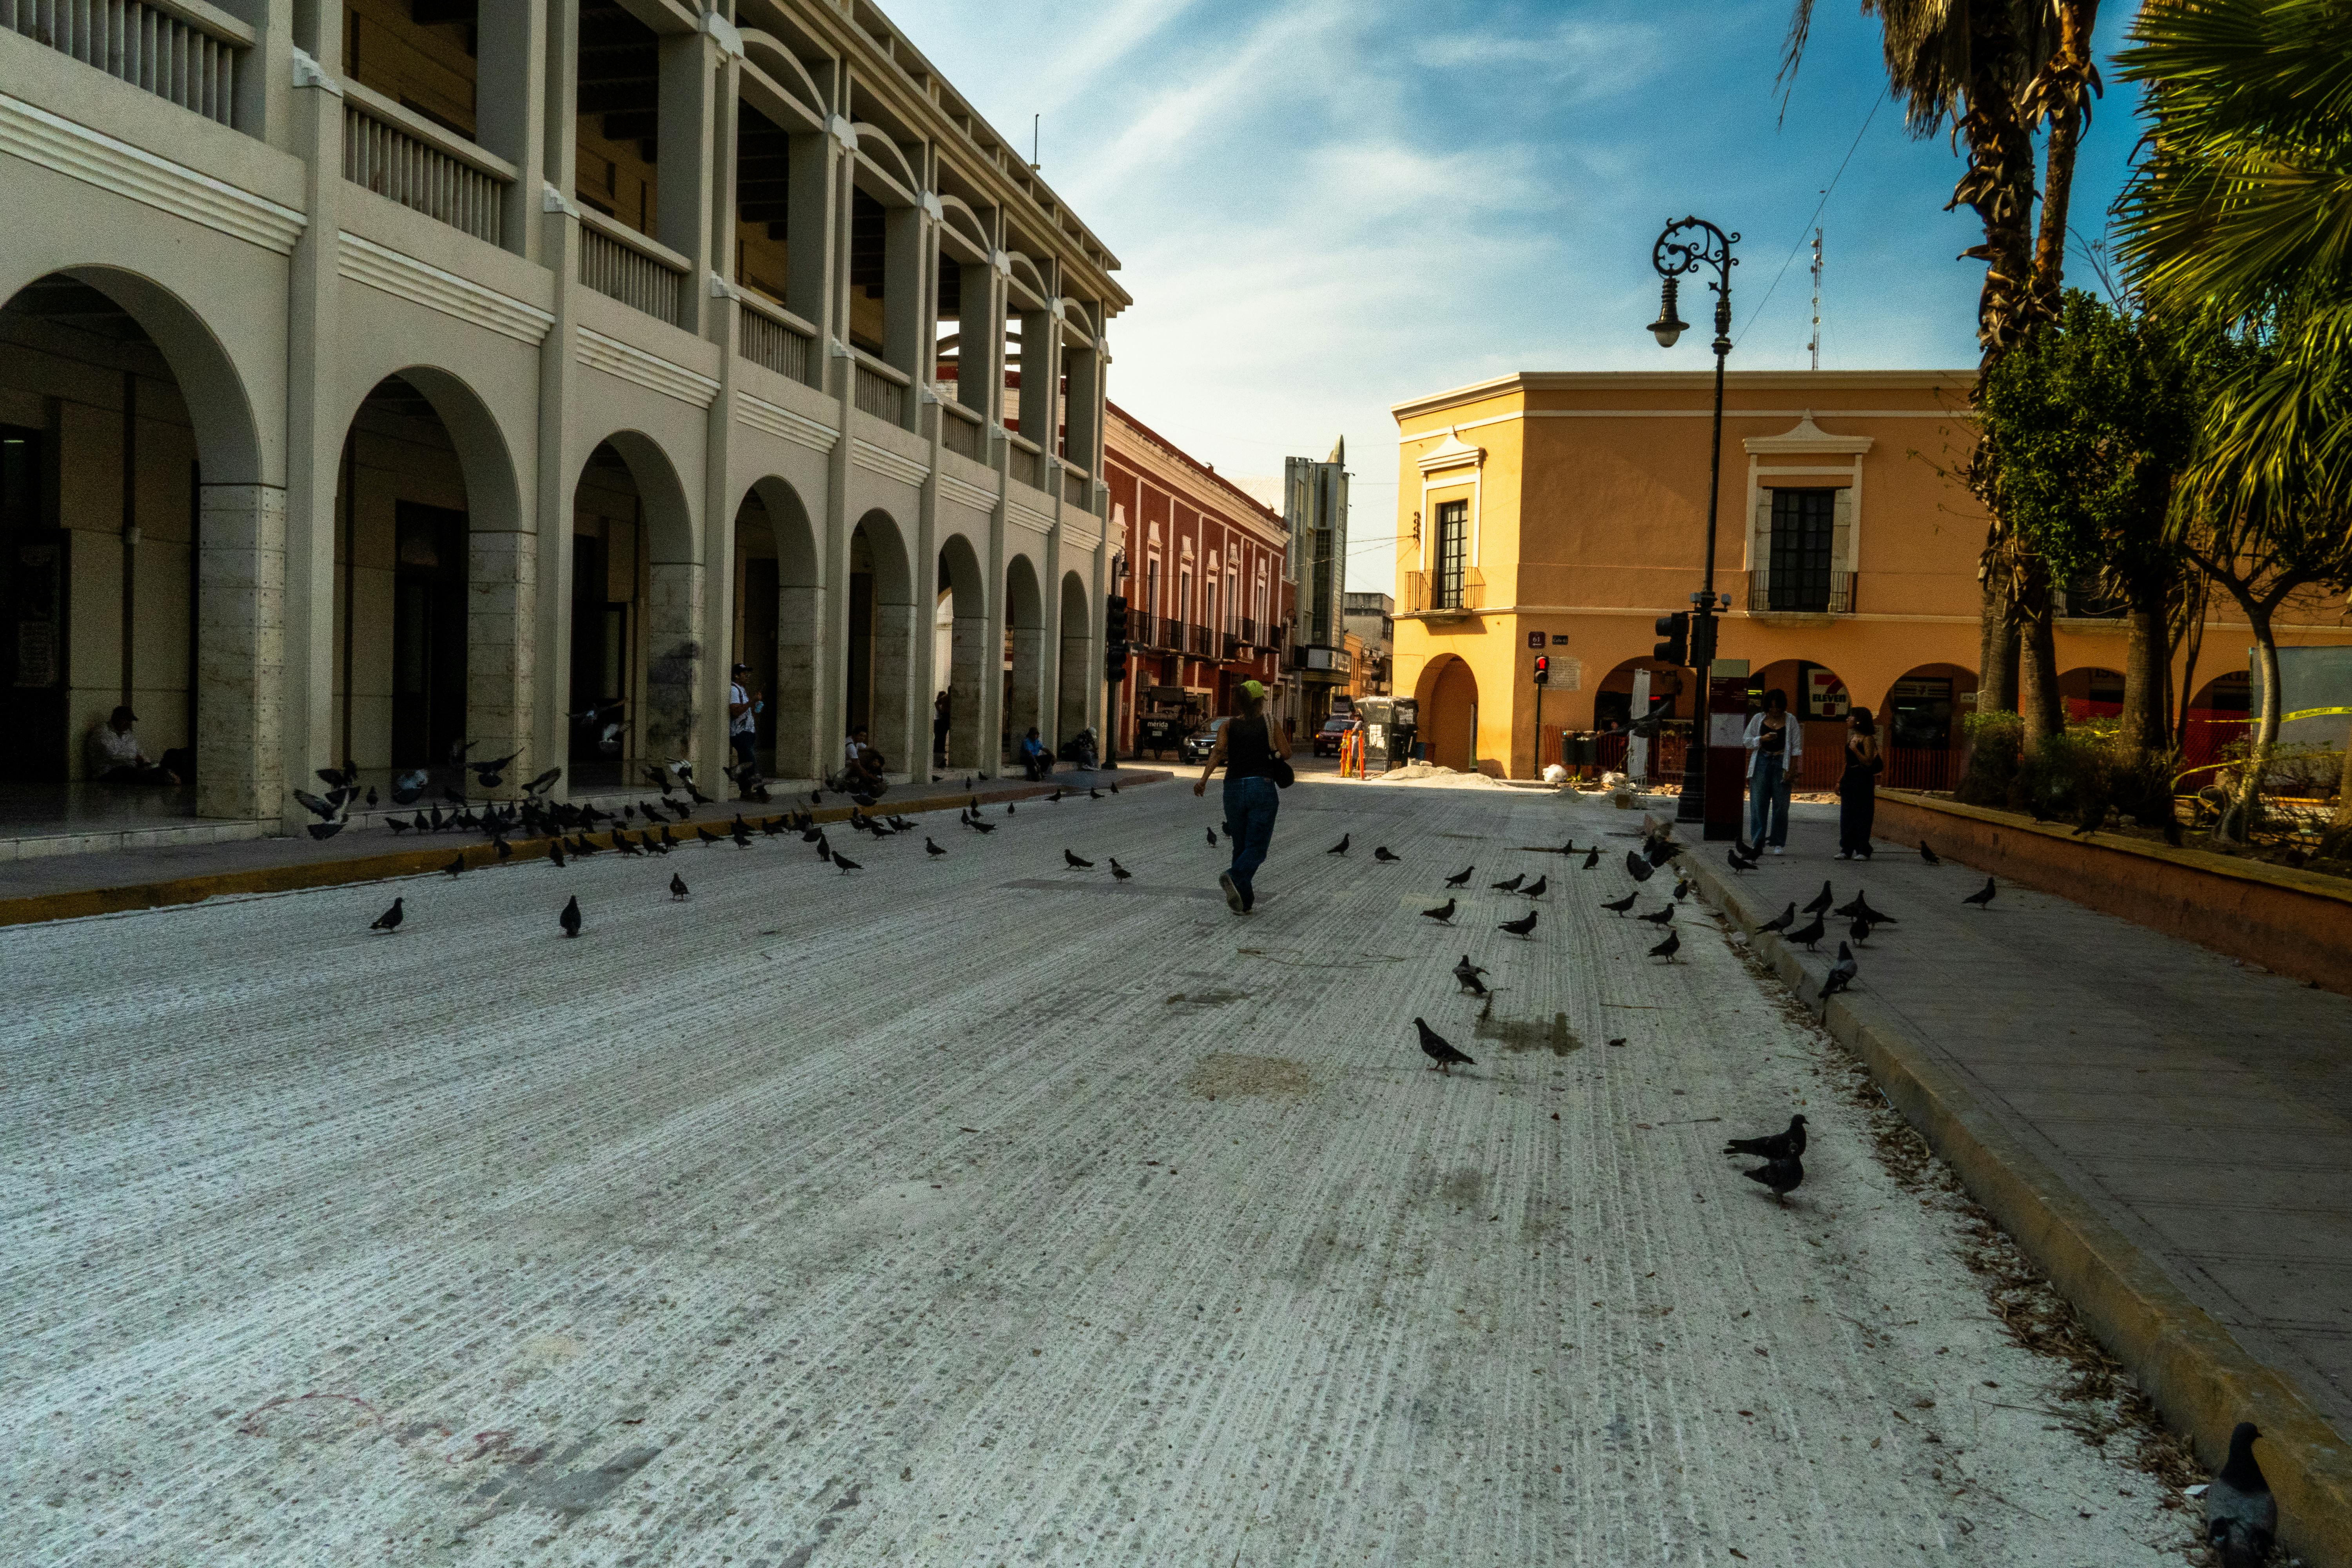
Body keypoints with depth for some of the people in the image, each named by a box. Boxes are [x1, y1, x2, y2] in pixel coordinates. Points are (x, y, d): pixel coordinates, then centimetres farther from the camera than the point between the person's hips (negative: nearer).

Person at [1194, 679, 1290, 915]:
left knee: (1240, 848, 15)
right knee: (1257, 849, -4)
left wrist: (1204, 779, -18)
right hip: (1263, 787, -3)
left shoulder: (1228, 725, 6)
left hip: (1234, 789, 3)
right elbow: (1286, 754, 0)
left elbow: (1219, 750, -11)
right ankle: (1233, 877, -33)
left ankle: (1244, 902, 13)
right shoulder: (1271, 725, 2)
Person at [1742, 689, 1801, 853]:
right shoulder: (1758, 719, 8)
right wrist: (1762, 739, -8)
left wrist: (1792, 769, -4)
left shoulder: (1791, 721, 5)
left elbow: (1796, 747, 5)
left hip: (1782, 764, -1)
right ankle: (1757, 843, 2)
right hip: (1761, 763, 1)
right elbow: (1746, 740, 10)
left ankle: (1779, 844, 6)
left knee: (1781, 805, 0)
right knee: (1758, 803, -2)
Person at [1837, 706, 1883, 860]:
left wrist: (1855, 749, -24)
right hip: (1849, 778, 8)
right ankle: (1846, 850, 11)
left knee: (1862, 816, -4)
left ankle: (1863, 851, 0)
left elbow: (1868, 762, -16)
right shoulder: (1852, 737, 16)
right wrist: (1840, 781, 18)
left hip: (1862, 780, -8)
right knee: (1846, 816, 7)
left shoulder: (1867, 739, -9)